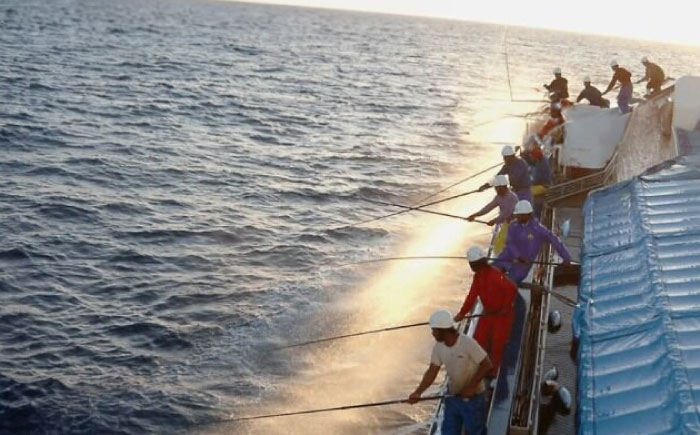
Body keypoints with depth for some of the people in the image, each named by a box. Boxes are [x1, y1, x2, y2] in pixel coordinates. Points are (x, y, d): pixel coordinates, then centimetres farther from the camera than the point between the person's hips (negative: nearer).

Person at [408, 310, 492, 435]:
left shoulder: (468, 343, -24)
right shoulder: (438, 347, -4)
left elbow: (487, 365, -20)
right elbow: (432, 372, -4)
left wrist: (472, 386, -26)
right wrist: (418, 392, -16)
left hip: (474, 399, -6)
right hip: (453, 398, 6)